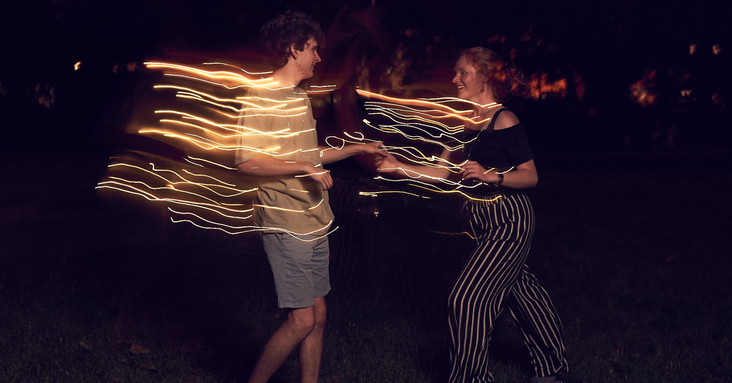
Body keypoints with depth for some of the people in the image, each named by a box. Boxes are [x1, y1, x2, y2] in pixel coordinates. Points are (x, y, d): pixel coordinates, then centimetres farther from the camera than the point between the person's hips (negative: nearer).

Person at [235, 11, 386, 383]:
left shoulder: (300, 97, 15)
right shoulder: (261, 96, -13)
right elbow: (247, 161, -21)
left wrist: (358, 148, 24)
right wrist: (304, 167, -21)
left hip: (314, 224, 9)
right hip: (286, 227, -9)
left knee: (317, 314, 11)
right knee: (302, 320, -7)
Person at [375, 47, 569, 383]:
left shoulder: (504, 121, -16)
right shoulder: (466, 122, 9)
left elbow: (530, 176, -15)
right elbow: (442, 171, 8)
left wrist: (490, 175, -28)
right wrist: (399, 167, 0)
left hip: (509, 223, -9)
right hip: (487, 224, 9)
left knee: (467, 299, -10)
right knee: (520, 292, 21)